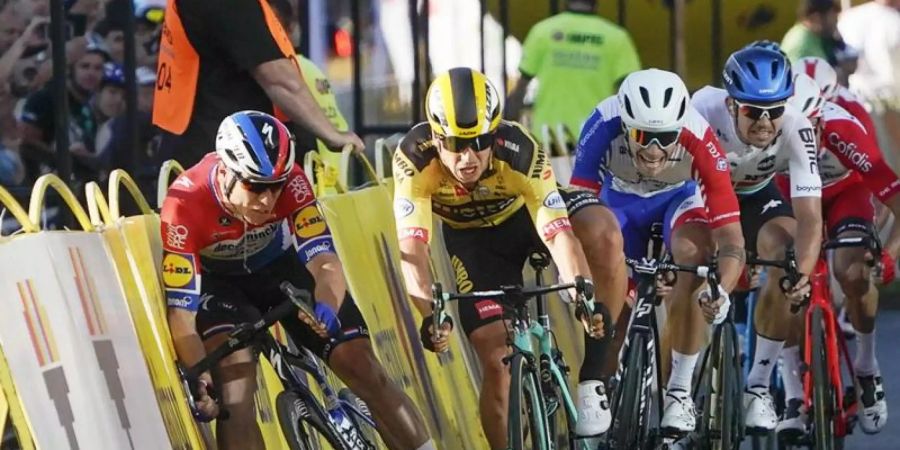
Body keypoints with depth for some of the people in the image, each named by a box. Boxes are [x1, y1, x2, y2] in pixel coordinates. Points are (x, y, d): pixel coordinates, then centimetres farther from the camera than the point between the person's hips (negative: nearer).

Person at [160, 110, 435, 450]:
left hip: (283, 267, 2)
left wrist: (327, 308, -58)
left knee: (361, 365, -10)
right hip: (221, 282, -2)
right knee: (235, 374, -28)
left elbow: (324, 259, -36)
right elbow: (181, 309, -36)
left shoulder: (289, 180, -30)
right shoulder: (184, 204, -35)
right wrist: (198, 377, -51)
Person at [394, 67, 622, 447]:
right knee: (496, 357, -14)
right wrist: (430, 314, -56)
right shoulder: (414, 158, -33)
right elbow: (412, 247, -39)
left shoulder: (520, 152, -36)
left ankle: (592, 377, -20)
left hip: (526, 212, -1)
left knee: (605, 235, -32)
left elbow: (560, 235, -43)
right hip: (472, 239, 1)